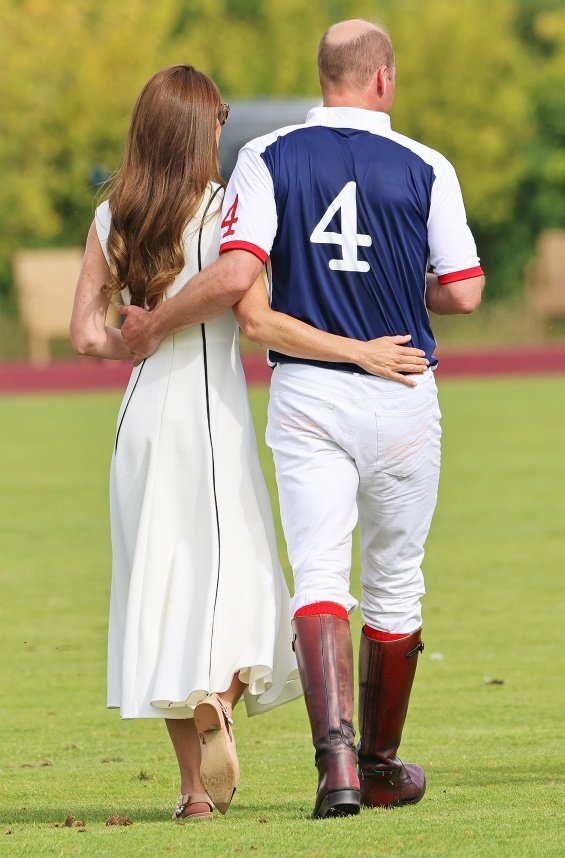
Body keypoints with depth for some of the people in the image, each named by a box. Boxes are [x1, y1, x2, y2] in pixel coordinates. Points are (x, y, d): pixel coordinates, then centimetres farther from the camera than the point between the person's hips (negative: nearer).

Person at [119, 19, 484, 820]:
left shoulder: (268, 159, -3)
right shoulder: (425, 168, -2)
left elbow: (234, 277, -15)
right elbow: (463, 293, -5)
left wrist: (152, 326, 0)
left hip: (306, 394, 0)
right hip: (401, 395, 0)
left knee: (319, 577, -6)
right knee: (394, 587, 14)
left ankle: (336, 749, -28)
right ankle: (381, 767, 25)